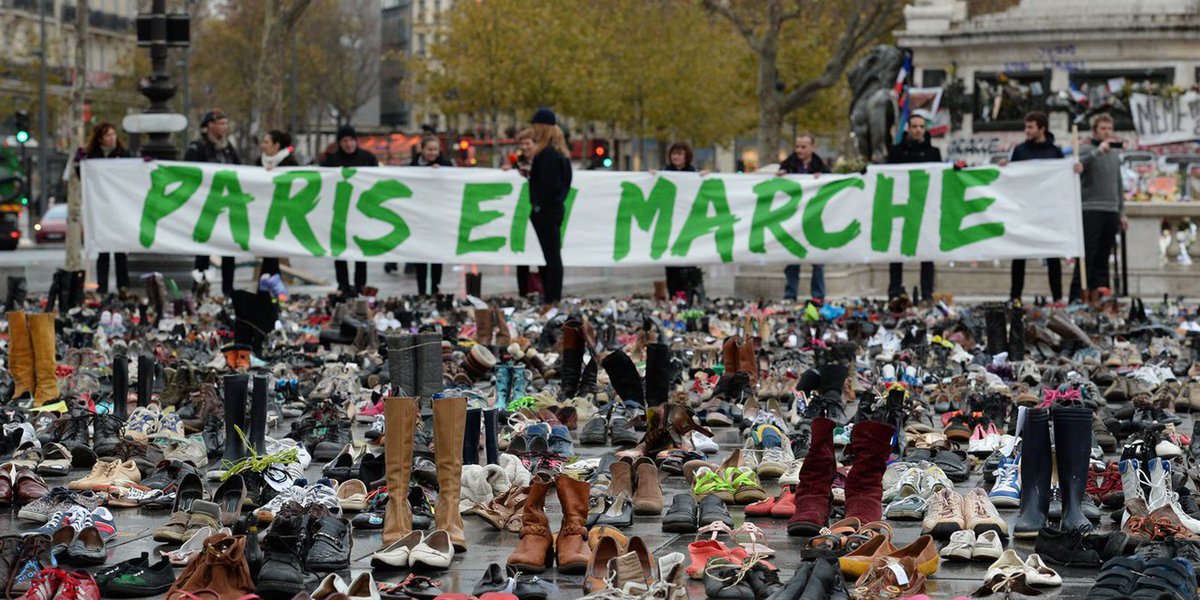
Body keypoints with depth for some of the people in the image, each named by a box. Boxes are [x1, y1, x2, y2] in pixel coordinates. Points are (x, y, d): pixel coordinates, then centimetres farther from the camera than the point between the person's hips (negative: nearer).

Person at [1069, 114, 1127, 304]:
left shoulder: (1115, 154, 19)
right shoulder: (1087, 150, -2)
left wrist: (1121, 213, 19)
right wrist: (1098, 150, -29)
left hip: (1111, 213, 6)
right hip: (1091, 211, -6)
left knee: (1103, 259, 8)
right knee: (1086, 257, -9)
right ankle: (1077, 297, -9)